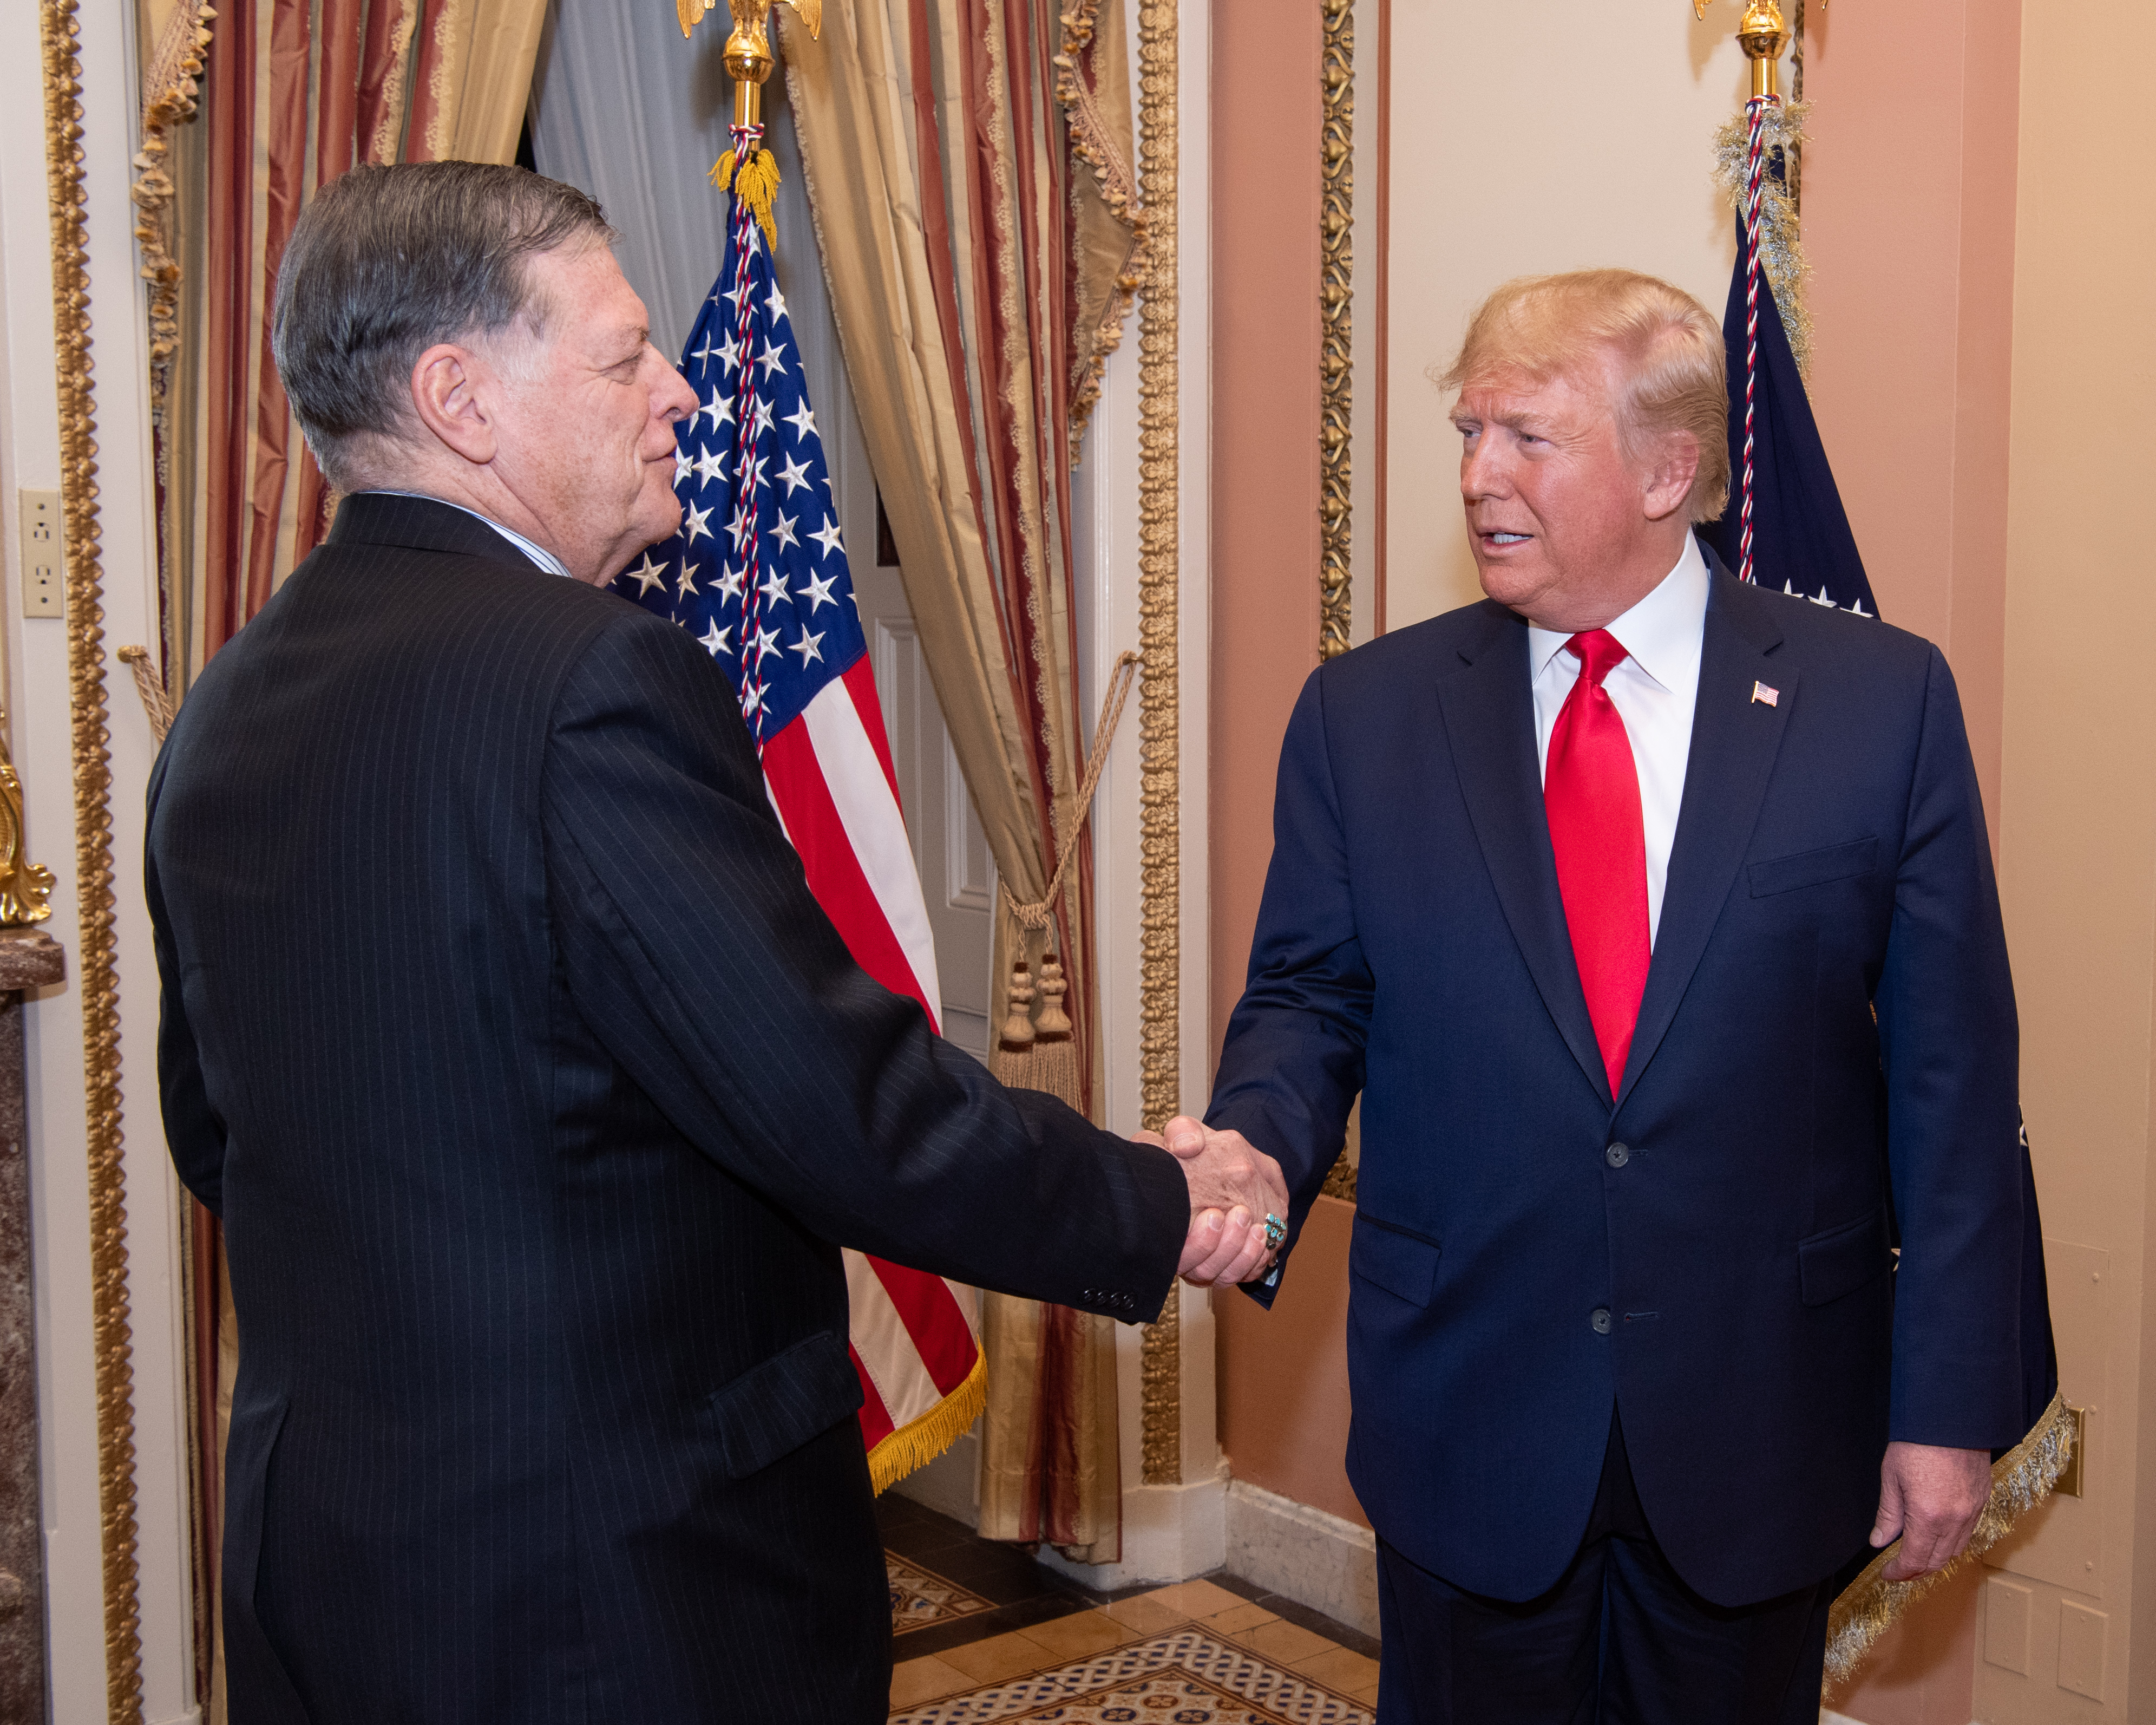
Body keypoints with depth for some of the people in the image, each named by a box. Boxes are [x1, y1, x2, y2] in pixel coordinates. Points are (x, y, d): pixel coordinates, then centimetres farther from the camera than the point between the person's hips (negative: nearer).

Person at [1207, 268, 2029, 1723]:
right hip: (1468, 1424, 1)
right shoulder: (1365, 714, -1)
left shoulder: (1881, 699, -5)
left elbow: (1952, 1070, -4)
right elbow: (1309, 997, 4)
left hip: (1760, 1425, 0)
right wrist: (1253, 1150, -19)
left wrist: (1951, 1399, -4)